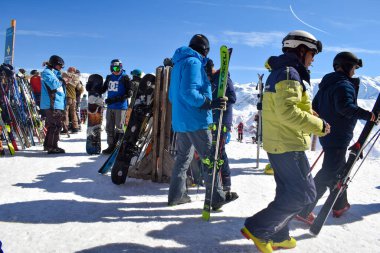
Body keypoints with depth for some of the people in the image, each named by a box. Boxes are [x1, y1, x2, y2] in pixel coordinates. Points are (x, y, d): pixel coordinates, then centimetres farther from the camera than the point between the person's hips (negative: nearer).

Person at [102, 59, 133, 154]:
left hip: (121, 107, -6)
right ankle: (111, 146, 22)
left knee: (119, 128, -1)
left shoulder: (125, 78, -6)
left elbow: (129, 93, -12)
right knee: (109, 128, 11)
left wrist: (116, 99, -20)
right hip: (110, 107, 6)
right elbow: (103, 89, 23)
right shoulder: (109, 78, 12)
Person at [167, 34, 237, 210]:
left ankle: (176, 195, 20)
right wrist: (211, 103, -25)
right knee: (210, 158, -3)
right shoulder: (193, 62, -10)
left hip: (180, 120, 10)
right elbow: (189, 92, -22)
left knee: (183, 157, 16)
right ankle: (217, 198, 2)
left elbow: (173, 95, 24)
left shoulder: (178, 64, 20)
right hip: (196, 120, -9)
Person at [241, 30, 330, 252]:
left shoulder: (280, 73, 19)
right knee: (304, 193, -3)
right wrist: (318, 125, -17)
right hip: (288, 144, -10)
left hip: (278, 143, 10)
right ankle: (258, 228, -1)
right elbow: (286, 111, -25)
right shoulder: (289, 73, -13)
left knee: (288, 191, 18)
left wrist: (310, 116, 13)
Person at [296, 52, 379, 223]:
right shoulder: (345, 85, -15)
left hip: (326, 134, 10)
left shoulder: (326, 84, 15)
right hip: (339, 137, -10)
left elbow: (315, 106, 19)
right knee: (328, 174, -8)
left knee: (338, 169, 22)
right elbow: (345, 107, -31)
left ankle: (340, 205, 34)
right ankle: (304, 210, -8)